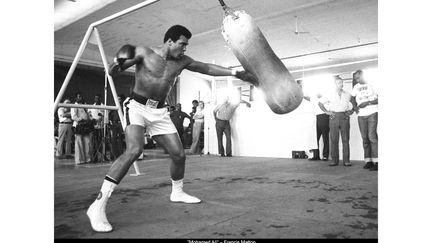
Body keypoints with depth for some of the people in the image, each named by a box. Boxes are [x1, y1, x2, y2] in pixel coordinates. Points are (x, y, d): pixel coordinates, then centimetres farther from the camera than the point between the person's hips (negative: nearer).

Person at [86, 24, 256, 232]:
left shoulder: (182, 61, 4)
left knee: (179, 154, 2)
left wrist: (235, 73, 2)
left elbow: (207, 68, 8)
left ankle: (177, 192, 31)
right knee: (134, 150, -29)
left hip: (159, 112, 6)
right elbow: (112, 71, -5)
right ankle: (98, 206, -25)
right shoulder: (144, 53, -8)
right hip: (137, 106, -5)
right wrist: (117, 63, -29)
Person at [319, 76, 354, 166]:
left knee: (345, 139, -2)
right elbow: (320, 103, 14)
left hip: (344, 116, 1)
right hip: (334, 117, 0)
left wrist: (351, 111, 5)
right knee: (333, 139, -2)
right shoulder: (331, 95, 8)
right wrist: (326, 111, 5)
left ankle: (346, 160, 2)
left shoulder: (348, 95, 12)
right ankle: (334, 160, 3)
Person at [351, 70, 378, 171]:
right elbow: (353, 98, 24)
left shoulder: (372, 85, -1)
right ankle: (368, 161, 7)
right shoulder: (356, 87, 13)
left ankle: (376, 162, -13)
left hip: (372, 113, -5)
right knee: (365, 138, 3)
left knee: (372, 136, -13)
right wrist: (355, 107, 7)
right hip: (361, 115, 5)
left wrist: (368, 103, -15)